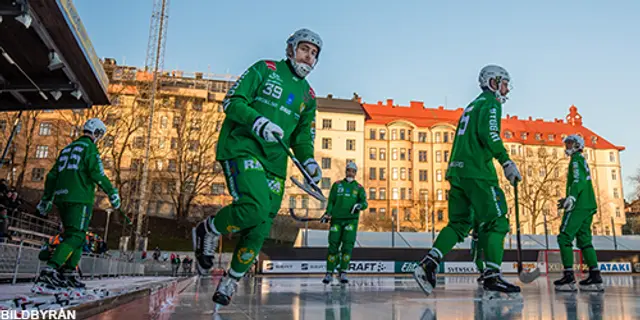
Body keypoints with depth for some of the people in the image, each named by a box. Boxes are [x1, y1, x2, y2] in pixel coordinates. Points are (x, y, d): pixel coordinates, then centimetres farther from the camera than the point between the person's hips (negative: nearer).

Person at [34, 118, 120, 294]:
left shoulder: (67, 149, 23)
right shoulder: (90, 148, -2)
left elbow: (52, 176, 23)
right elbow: (97, 174, -14)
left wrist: (46, 199, 28)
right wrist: (112, 193, -8)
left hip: (61, 198, 9)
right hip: (80, 198, -9)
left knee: (76, 235, 16)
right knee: (75, 237, -13)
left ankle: (69, 273, 11)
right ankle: (49, 272, -27)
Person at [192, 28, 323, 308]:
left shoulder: (308, 95, 19)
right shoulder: (264, 69, 3)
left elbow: (302, 136, 21)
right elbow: (232, 101, -4)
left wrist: (308, 160, 1)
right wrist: (256, 120, -23)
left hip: (275, 162, 6)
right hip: (242, 148, -5)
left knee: (260, 229, 1)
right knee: (255, 207, -27)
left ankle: (232, 280, 20)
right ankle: (208, 230, 1)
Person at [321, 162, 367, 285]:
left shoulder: (359, 188, 11)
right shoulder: (337, 185, 12)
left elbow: (364, 203, 2)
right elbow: (331, 201, 11)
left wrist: (359, 205, -20)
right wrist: (327, 214, -3)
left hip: (351, 220, 0)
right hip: (336, 219, 0)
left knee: (348, 246, -9)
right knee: (333, 246, -3)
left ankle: (343, 273, -2)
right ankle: (329, 273, 5)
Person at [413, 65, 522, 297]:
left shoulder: (472, 106, 27)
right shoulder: (491, 103, 0)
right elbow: (488, 134, -18)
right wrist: (507, 162, -15)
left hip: (457, 171, 9)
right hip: (477, 171, -9)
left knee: (459, 223, 9)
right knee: (497, 222, -2)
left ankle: (428, 265, -2)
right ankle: (492, 277, -5)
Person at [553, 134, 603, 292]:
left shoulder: (577, 159, -4)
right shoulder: (582, 161, 25)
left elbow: (578, 180, -19)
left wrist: (572, 197, -30)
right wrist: (568, 199, 32)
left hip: (579, 206, -10)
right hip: (588, 205, 10)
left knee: (564, 237, -12)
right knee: (584, 240, 9)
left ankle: (569, 277, -16)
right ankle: (595, 277, 6)